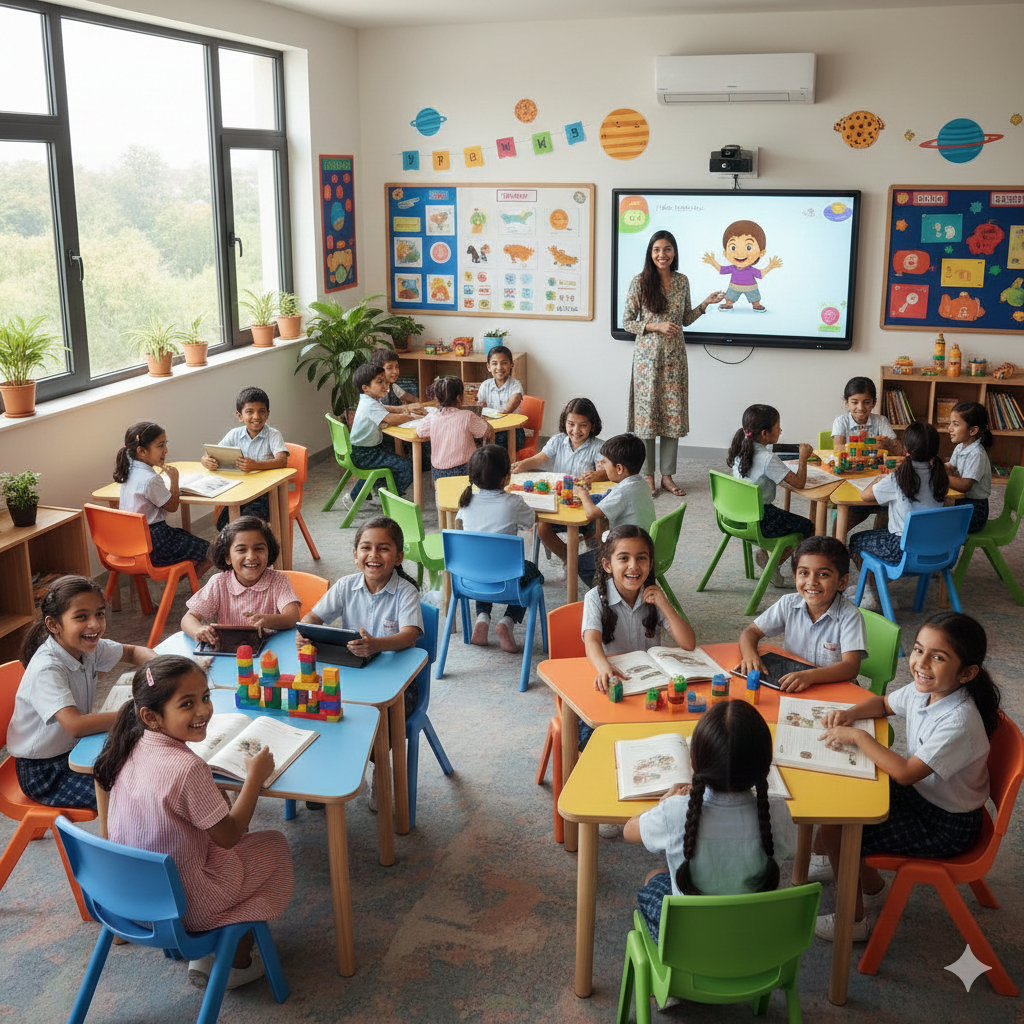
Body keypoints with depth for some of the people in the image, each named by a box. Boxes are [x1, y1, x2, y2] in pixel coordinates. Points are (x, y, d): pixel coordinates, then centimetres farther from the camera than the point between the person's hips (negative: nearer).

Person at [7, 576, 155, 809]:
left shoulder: (88, 647, -6)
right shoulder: (46, 669, -30)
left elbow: (132, 652, 12)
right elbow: (75, 725, -41)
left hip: (75, 749, 8)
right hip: (43, 773, -8)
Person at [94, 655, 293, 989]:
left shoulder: (132, 748, -7)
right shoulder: (187, 768, -32)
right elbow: (229, 835, -18)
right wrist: (255, 777, -9)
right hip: (182, 904, -7)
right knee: (275, 846, 12)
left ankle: (203, 956, 29)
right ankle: (238, 962, 24)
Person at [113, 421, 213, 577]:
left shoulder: (129, 471, 4)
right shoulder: (150, 479, -24)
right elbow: (172, 506, -12)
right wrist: (174, 478, -3)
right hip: (153, 544, -10)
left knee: (187, 536, 28)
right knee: (210, 552, -6)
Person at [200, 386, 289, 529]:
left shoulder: (273, 435, -6)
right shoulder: (235, 435, 6)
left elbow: (282, 461, -24)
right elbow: (210, 455, 2)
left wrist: (255, 465, -42)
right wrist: (206, 461, -24)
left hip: (267, 491, -4)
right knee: (223, 522, -18)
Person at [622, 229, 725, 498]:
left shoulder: (682, 281, 7)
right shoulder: (640, 282, -5)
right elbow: (627, 322, -3)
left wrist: (705, 304, 3)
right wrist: (657, 327, -15)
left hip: (674, 357, 4)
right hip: (648, 356, -3)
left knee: (674, 413, 4)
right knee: (647, 412, 0)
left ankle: (667, 474, 15)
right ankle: (648, 475, 11)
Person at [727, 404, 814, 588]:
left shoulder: (741, 451, 2)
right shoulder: (768, 459, -23)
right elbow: (799, 482, -19)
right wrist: (803, 458, -6)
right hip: (760, 520, -8)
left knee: (789, 519, 31)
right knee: (808, 527, 10)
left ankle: (765, 553, 18)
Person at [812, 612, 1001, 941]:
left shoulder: (958, 722, -33)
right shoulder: (924, 690, -8)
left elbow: (906, 773, -32)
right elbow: (882, 704, 13)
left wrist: (858, 736, -25)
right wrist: (849, 714, -7)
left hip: (946, 826, -8)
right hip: (918, 793, 9)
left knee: (835, 829, -12)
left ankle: (853, 922, 11)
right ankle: (873, 887, 30)